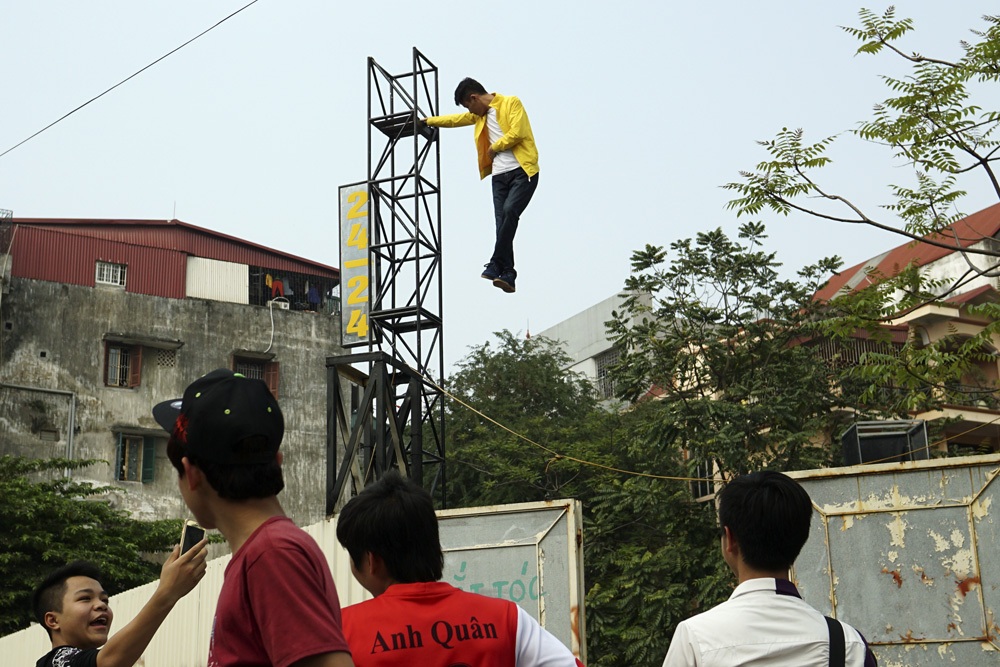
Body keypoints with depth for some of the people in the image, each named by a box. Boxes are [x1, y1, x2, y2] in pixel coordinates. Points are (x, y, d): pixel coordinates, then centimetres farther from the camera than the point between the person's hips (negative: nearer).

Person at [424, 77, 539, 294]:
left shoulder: (511, 103, -2)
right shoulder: (480, 114, 23)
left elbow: (517, 133, -14)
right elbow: (457, 119, 36)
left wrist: (494, 147, -1)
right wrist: (429, 121, 43)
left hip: (522, 172, -7)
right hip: (499, 176, 7)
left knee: (509, 210, -26)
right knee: (502, 224, -7)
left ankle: (496, 266, -23)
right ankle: (507, 274, -11)